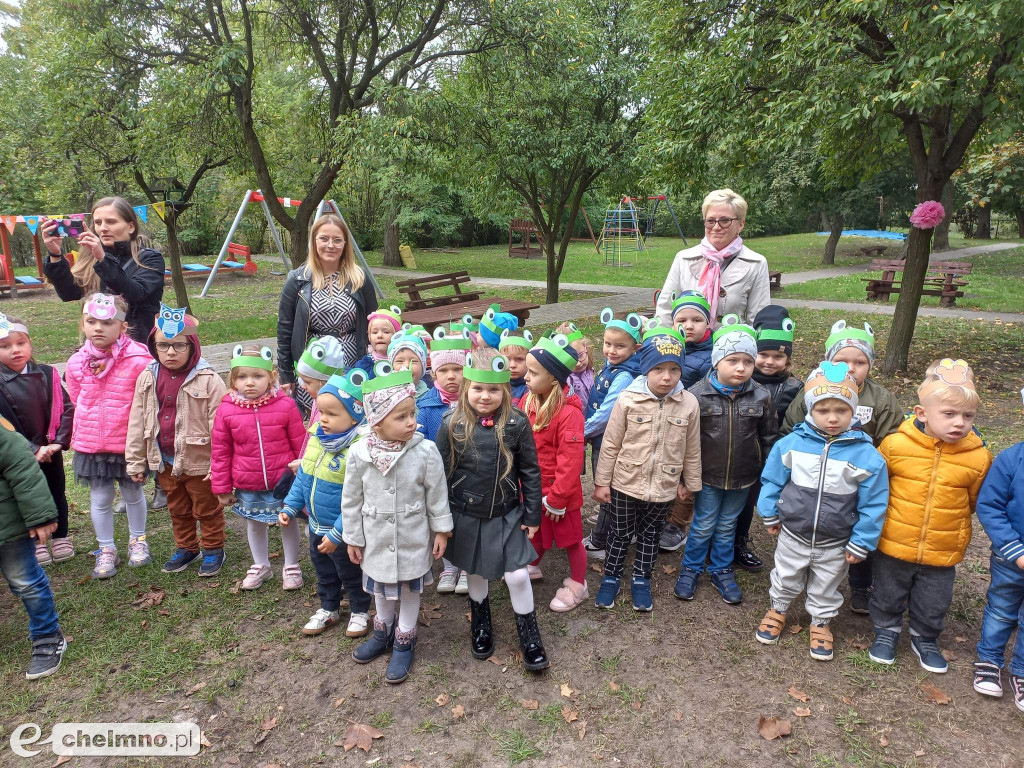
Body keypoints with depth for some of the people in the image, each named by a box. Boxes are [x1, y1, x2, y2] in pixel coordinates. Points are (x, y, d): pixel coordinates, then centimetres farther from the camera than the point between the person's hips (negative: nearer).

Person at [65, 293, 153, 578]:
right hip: (91, 444, 3)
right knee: (100, 499, 12)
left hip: (129, 444, -3)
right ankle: (106, 550, 30)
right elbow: (76, 402, 9)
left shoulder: (138, 361, -19)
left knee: (133, 493, 17)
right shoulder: (76, 363, -5)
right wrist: (79, 436, 10)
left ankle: (137, 540, 38)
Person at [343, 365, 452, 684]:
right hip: (377, 537, 2)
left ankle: (404, 641, 40)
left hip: (413, 536, -2)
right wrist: (353, 538, 1)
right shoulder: (359, 453, -18)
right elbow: (351, 500, -5)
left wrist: (441, 530, -3)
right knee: (381, 587, 24)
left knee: (410, 588, 17)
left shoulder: (425, 451, -22)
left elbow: (437, 495, -10)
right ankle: (383, 632, 50)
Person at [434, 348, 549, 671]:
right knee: (476, 572, 19)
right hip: (467, 515, 1)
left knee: (517, 575, 1)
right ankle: (480, 621, 47)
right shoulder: (453, 425, -14)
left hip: (507, 514, -1)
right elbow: (441, 474, -5)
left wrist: (532, 514, -2)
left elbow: (530, 472, -5)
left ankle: (529, 634, 27)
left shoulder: (517, 423, -14)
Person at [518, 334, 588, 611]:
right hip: (532, 488, 6)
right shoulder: (527, 401, -5)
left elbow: (570, 461, -25)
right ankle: (531, 567, 52)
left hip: (557, 491, -6)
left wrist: (557, 498, -19)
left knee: (570, 539, 15)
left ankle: (577, 584, 35)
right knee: (534, 532, 27)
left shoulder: (568, 413, -27)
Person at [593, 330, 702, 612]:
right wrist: (602, 481, -4)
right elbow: (610, 444, -8)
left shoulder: (689, 403, -11)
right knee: (620, 534, 16)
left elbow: (692, 449, 1)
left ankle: (641, 580, 39)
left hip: (663, 487, 2)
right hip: (626, 483, -1)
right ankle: (611, 578, 35)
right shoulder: (628, 399, -16)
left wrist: (690, 482, 9)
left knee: (651, 535, 19)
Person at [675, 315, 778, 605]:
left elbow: (769, 438, 2)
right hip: (708, 476, -2)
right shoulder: (698, 394, -15)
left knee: (727, 526, 19)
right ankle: (690, 569, 32)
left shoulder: (761, 397, -8)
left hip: (742, 478, 2)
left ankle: (722, 571, 37)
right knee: (703, 526, 12)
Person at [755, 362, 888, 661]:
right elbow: (772, 480, -2)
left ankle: (820, 623, 47)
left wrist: (861, 543, -6)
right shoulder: (792, 443, -16)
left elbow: (874, 504, -10)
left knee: (826, 589, 22)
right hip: (793, 536, 1)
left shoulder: (866, 455, -19)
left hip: (835, 545, 0)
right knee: (785, 579, 23)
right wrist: (770, 515, 5)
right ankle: (777, 610, 49)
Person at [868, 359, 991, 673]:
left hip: (943, 551, 2)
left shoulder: (978, 457, -13)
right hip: (894, 544, -1)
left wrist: (952, 520, 8)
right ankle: (886, 631, 43)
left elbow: (975, 501, 5)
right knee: (888, 595, 19)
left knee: (933, 604, 21)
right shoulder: (896, 444, -17)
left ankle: (925, 639, 46)